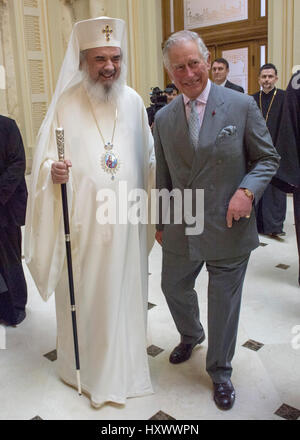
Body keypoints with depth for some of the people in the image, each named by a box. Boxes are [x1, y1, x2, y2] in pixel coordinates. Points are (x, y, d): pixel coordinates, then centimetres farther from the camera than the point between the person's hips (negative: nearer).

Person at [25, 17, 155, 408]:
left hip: (125, 219, 3)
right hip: (83, 222, -2)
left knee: (124, 288, 13)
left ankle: (124, 358, 35)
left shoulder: (133, 101, 5)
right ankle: (85, 364, 30)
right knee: (85, 292, 8)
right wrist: (53, 171, -24)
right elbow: (45, 159, -3)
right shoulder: (66, 103, -5)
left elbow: (148, 156, 13)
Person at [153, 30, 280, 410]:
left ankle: (220, 371, 35)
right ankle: (190, 336, 54)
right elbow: (163, 178, 10)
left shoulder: (241, 105, -7)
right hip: (180, 231, 4)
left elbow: (268, 158, -1)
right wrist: (161, 223, 13)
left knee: (224, 302, 10)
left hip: (228, 229, -3)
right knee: (173, 287, 20)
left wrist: (247, 190, -19)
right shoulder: (164, 118, 2)